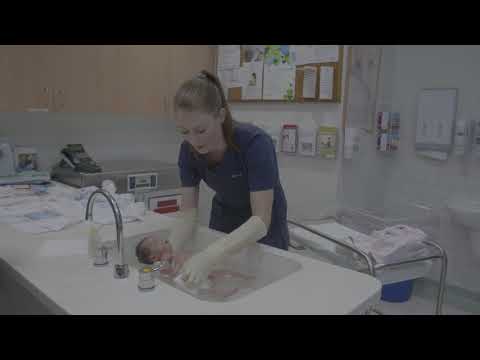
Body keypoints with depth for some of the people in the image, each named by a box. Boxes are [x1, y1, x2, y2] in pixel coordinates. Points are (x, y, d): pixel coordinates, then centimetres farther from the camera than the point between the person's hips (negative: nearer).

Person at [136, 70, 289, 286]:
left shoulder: (255, 143, -33)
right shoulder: (188, 149, -18)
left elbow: (261, 220, -35)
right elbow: (189, 211, -16)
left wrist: (211, 255, -48)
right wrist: (171, 247, -35)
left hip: (264, 229, -4)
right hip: (224, 219, 4)